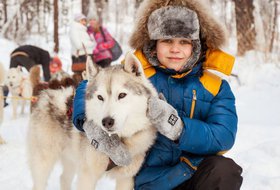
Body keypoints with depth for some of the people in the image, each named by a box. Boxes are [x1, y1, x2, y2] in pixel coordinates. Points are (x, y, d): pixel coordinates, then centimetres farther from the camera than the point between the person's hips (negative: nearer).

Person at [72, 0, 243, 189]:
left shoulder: (217, 88, 0)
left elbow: (223, 137, -12)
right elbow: (88, 88, 5)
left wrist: (177, 127, -29)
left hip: (204, 173, 1)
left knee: (224, 169, -31)